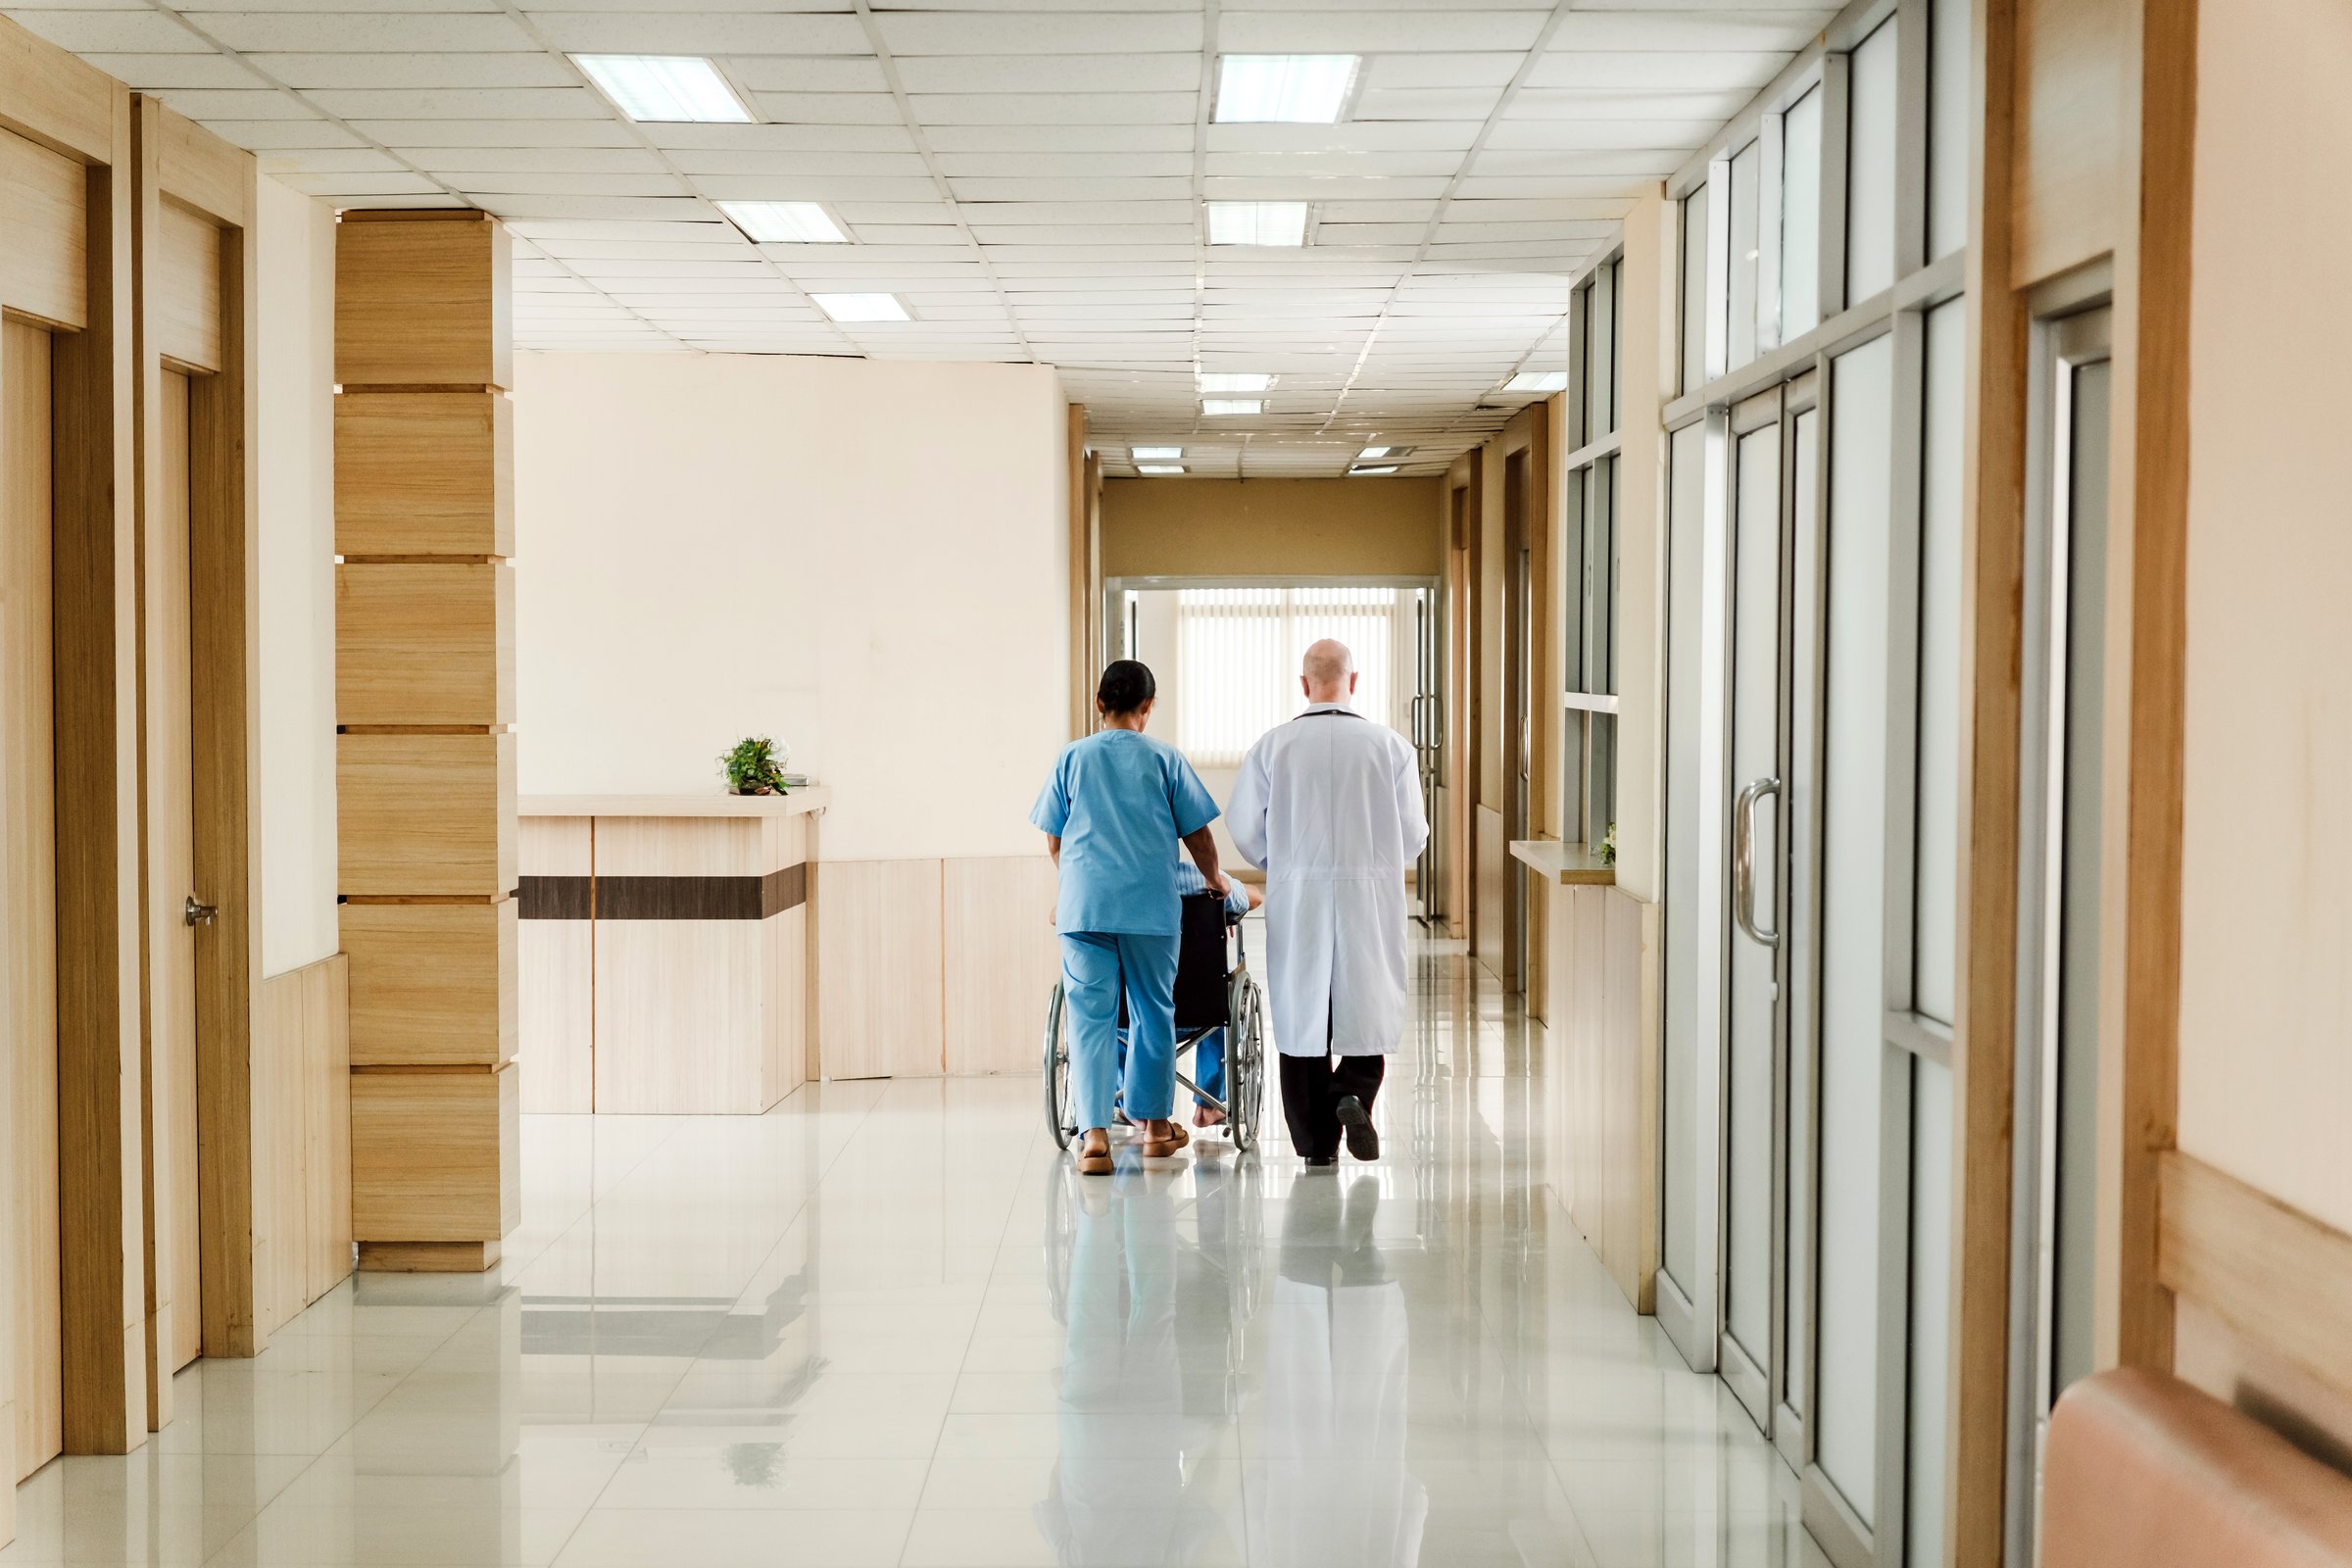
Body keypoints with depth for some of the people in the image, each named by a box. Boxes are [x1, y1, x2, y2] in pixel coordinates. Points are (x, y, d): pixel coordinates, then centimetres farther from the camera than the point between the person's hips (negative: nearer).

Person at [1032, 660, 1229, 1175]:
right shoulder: (1165, 759, 3)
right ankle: (1154, 1124, 24)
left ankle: (1095, 1135, -10)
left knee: (1090, 1017, 0)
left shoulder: (1072, 757, 6)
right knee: (1154, 1013, 13)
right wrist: (1215, 880, 25)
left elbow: (1053, 839, 13)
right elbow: (1197, 834, 6)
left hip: (1083, 904, 1)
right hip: (1150, 905, -1)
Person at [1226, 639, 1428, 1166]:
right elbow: (1414, 832, 0)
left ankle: (1317, 1143, 10)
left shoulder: (1273, 746, -5)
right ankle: (1353, 1093, -11)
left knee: (1302, 1009, 8)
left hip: (1296, 900, 0)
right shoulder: (1389, 746, -4)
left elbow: (1245, 830, -1)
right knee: (1369, 1005, 14)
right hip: (1370, 897, 0)